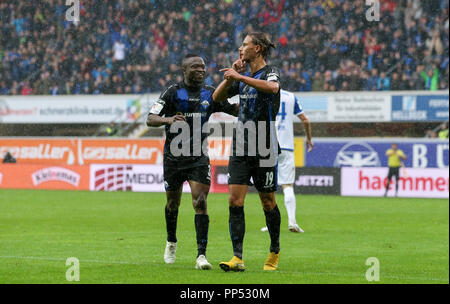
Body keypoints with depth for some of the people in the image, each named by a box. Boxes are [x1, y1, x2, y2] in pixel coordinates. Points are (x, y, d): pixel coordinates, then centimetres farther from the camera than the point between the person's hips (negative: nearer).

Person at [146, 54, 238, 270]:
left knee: (200, 202, -14)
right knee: (173, 203, 13)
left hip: (199, 157, 1)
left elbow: (234, 110, 12)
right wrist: (168, 119, -32)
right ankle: (171, 242, 41)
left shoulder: (209, 94, 4)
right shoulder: (173, 92, -6)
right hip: (174, 157, -1)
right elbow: (150, 119, -11)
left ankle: (201, 255, -18)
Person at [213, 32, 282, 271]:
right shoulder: (243, 76, 15)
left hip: (264, 149, -6)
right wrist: (232, 75, 3)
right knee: (235, 201, -7)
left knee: (268, 203, 5)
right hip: (240, 147, 6)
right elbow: (217, 97, 18)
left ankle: (275, 252, 25)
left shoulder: (270, 72, -7)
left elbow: (272, 87, -32)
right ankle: (238, 258, -10)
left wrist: (239, 77, -29)